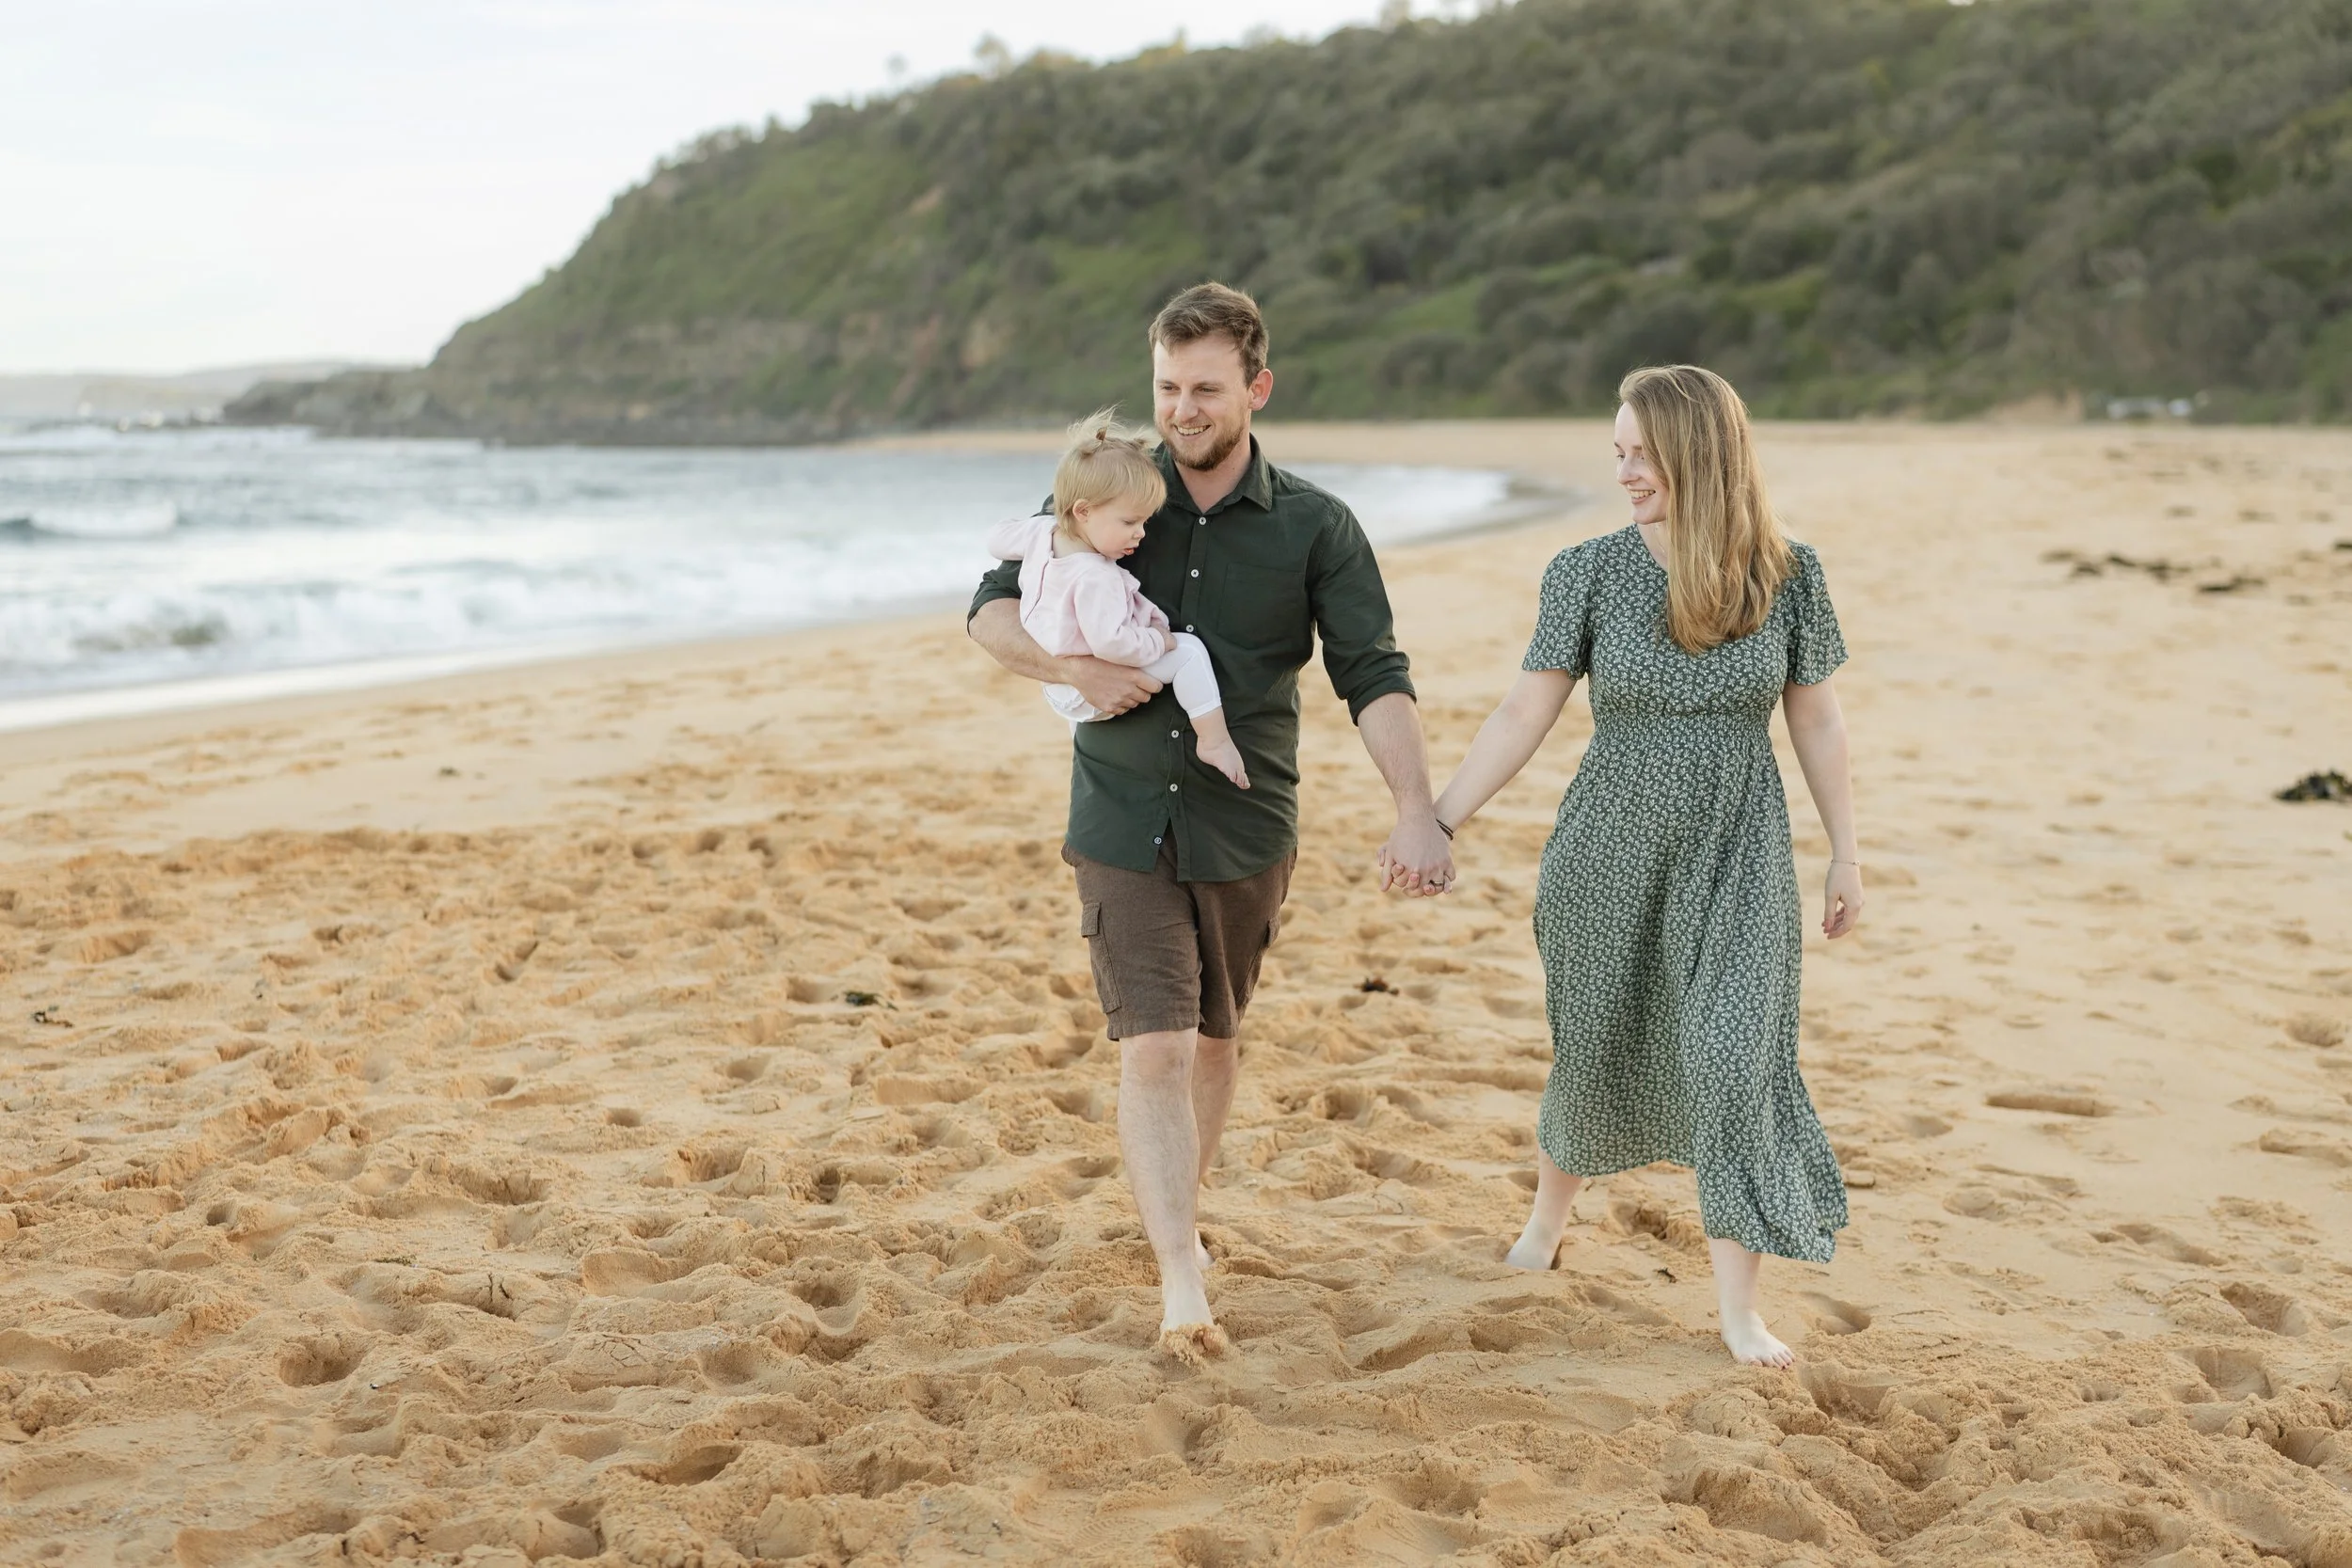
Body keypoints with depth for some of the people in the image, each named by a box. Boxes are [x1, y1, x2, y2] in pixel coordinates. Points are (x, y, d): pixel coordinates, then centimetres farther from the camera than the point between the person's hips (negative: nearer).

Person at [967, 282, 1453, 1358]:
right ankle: (1183, 1288, -14)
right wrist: (1074, 668, -14)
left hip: (1245, 828, 1)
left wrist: (1417, 812, -23)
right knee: (1153, 1050, -12)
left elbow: (1373, 678, -9)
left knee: (1212, 1039, 16)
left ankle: (1182, 1216, 39)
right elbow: (992, 611, 6)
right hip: (1122, 825, -1)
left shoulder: (1314, 528, -3)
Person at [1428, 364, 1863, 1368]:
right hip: (1613, 845, 1)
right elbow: (1526, 713, -4)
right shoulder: (1589, 573, -6)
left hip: (1736, 854, 0)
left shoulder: (1787, 576, -5)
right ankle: (1550, 1212, 43)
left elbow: (1815, 720, 4)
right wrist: (1438, 823, -8)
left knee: (1734, 1059, -8)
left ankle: (1738, 1304, 1)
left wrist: (1845, 854, 5)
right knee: (1596, 1048, 13)